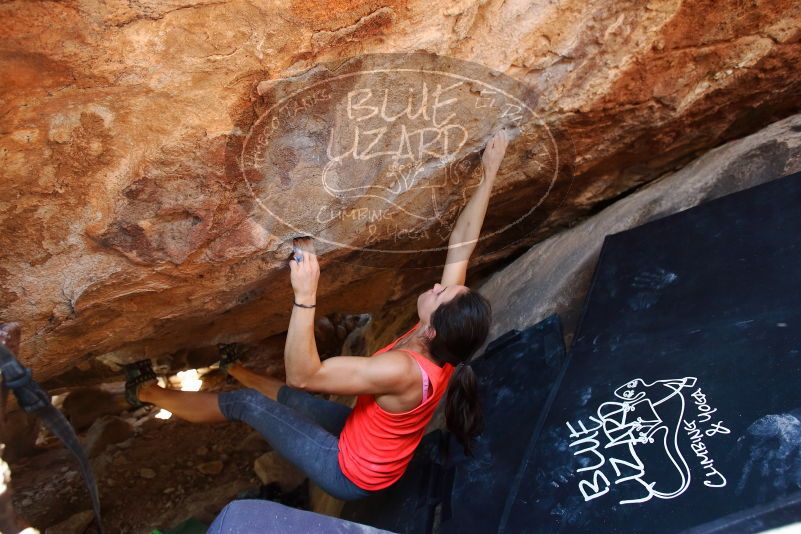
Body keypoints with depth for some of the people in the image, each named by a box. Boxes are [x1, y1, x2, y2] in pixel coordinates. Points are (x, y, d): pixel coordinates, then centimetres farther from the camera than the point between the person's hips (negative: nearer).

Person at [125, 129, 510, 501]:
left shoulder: (402, 371, -40)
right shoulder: (442, 344, -19)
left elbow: (302, 374, -39)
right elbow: (461, 244, -12)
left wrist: (305, 296, -48)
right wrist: (488, 176, -7)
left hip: (351, 474, -7)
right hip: (368, 449, 7)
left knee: (246, 403, 1)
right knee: (289, 397, 24)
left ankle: (154, 395, 25)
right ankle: (240, 373, 56)